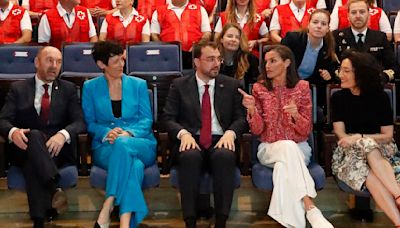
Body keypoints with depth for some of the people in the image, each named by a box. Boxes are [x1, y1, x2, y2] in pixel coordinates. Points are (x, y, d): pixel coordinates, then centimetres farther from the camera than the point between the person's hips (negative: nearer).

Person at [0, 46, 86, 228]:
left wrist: (63, 134, -24)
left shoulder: (68, 89, 15)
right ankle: (54, 190, -52)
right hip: (26, 148, 0)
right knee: (34, 136, -38)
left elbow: (79, 122, 1)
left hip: (58, 149, 0)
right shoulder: (18, 88, 14)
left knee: (32, 163, -35)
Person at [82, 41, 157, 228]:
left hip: (140, 145, 1)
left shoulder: (138, 85, 12)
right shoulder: (90, 87, 12)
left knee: (123, 145, -39)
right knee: (133, 165, -38)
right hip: (105, 147, 0)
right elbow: (89, 123, 8)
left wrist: (129, 133, -17)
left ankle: (107, 208, -39)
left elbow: (146, 119, 5)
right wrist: (106, 133, -15)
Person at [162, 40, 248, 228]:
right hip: (191, 141, 0)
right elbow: (167, 118, 5)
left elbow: (241, 118, 9)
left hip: (220, 141, 1)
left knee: (225, 156, -35)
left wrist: (231, 132, -13)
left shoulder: (231, 85, 14)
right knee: (190, 156, -36)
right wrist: (183, 133, -15)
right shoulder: (179, 85, 12)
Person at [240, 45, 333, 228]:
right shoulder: (259, 88, 1)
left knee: (282, 165, -36)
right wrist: (252, 110, -21)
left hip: (298, 148, 0)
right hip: (269, 148, 0)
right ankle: (311, 209, -42)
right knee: (288, 147, -36)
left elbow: (306, 131, -3)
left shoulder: (302, 87, -1)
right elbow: (257, 130, -2)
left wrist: (296, 116, -24)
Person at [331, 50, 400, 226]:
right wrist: (365, 142, -22)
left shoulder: (380, 97, -1)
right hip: (349, 153, 0)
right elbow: (340, 134, -3)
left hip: (381, 149, 0)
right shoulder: (338, 97, 3)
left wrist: (359, 138, -17)